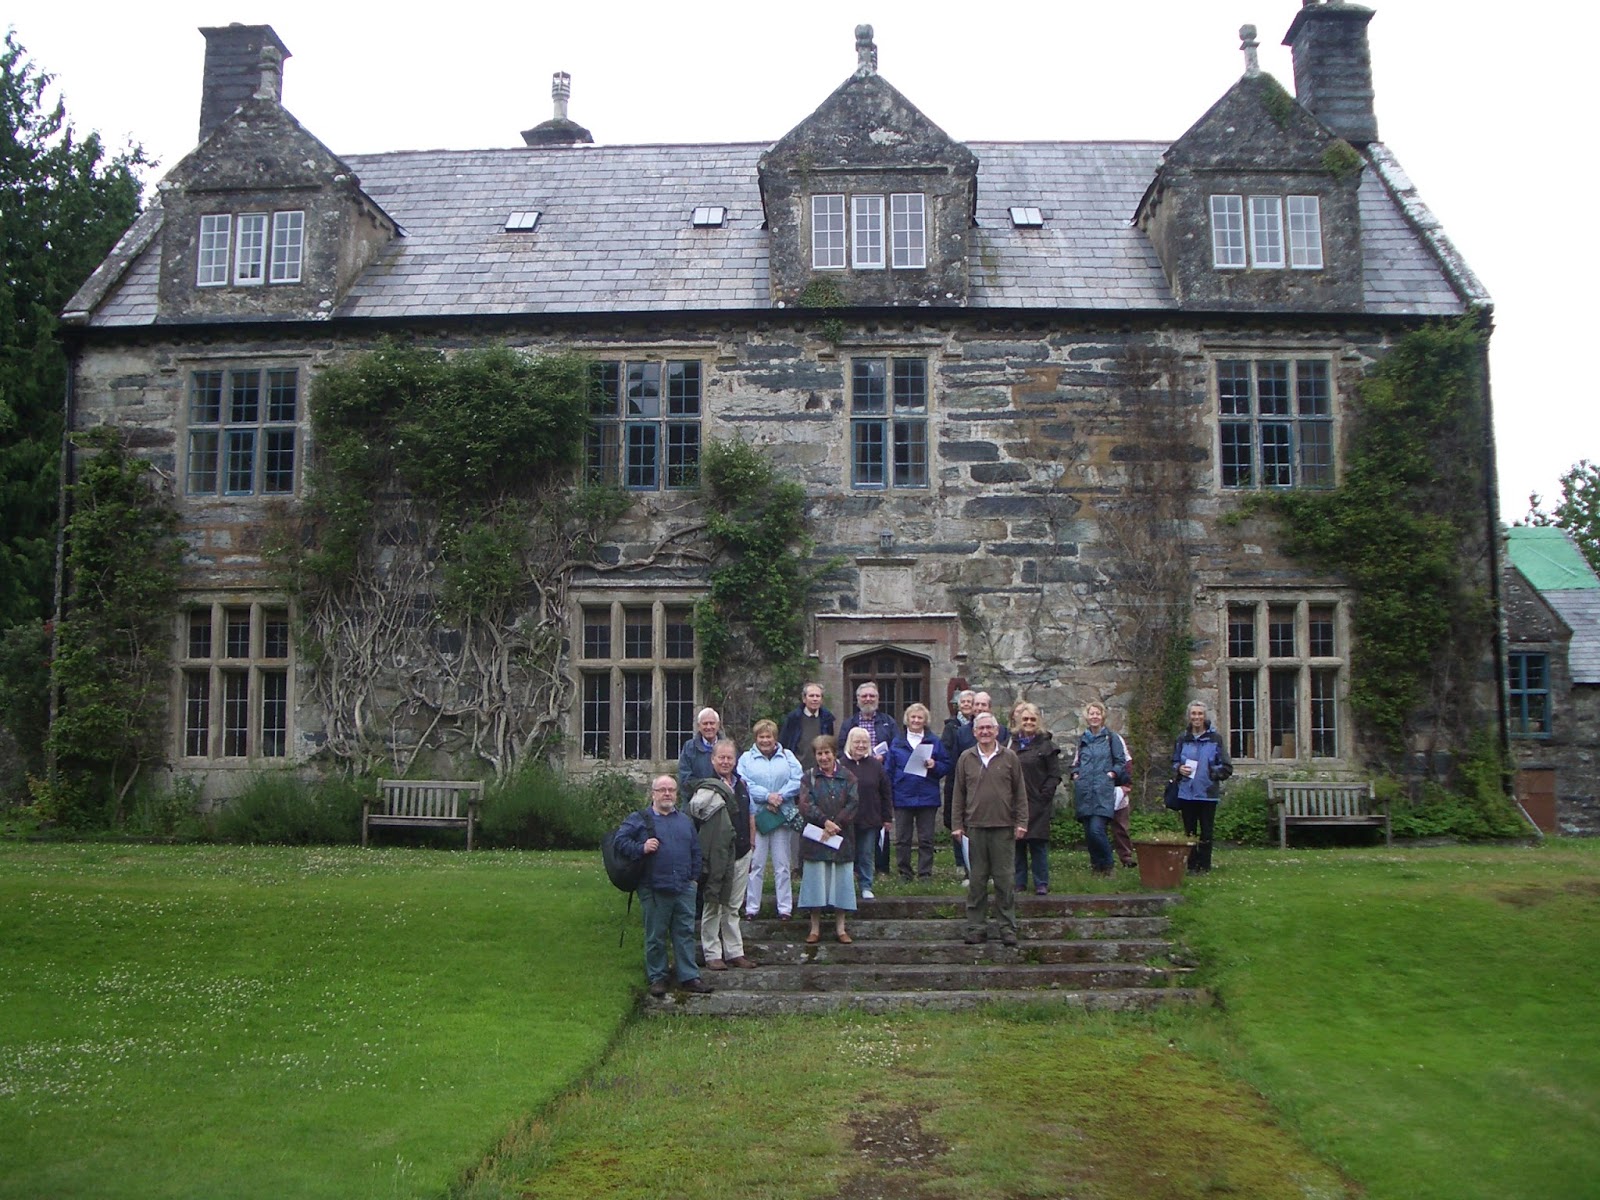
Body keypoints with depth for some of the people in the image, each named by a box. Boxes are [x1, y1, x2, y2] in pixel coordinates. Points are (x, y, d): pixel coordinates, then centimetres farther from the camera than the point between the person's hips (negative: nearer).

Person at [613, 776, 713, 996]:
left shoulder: (685, 821, 16)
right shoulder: (638, 819, 2)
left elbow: (696, 851, 19)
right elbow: (620, 840, -3)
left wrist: (694, 876, 11)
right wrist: (641, 848, -17)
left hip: (684, 889, 3)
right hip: (654, 890, -3)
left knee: (685, 933, 5)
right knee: (656, 936, 5)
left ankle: (689, 977, 11)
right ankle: (657, 978, 16)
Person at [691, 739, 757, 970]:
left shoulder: (743, 785, 12)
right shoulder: (707, 788, -9)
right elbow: (694, 807, -23)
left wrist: (751, 844, 17)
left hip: (741, 854, 6)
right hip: (716, 856, -6)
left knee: (733, 907, 14)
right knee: (712, 906, 2)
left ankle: (734, 952, 20)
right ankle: (712, 954, 9)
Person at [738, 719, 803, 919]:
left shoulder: (787, 757, 11)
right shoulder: (746, 758, 7)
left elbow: (797, 782, -2)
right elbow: (744, 784, -7)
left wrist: (779, 797, -14)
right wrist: (767, 796, -16)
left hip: (782, 817, 1)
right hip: (755, 817, -1)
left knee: (782, 865, 4)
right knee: (755, 864, 0)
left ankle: (785, 908, 9)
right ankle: (751, 907, 7)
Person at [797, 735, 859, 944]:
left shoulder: (848, 777, 4)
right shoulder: (809, 777, 4)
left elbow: (852, 805, -5)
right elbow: (805, 805, -8)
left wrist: (835, 824, -14)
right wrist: (825, 821, -19)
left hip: (842, 839, 1)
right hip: (815, 839, -1)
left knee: (841, 881, 5)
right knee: (816, 881, 3)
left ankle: (841, 928, 15)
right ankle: (815, 928, 13)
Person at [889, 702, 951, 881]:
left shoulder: (934, 742, 6)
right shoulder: (897, 742, 7)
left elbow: (947, 766, 7)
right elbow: (889, 770, 6)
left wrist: (934, 766, -14)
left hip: (927, 798, 0)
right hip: (902, 797, 1)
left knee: (926, 839, 3)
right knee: (902, 839, 5)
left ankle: (925, 873, 11)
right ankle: (904, 873, 15)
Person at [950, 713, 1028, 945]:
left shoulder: (1010, 758, 5)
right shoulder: (966, 759, 7)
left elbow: (1020, 793, 6)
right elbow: (958, 794, 9)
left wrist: (1021, 822, -1)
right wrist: (956, 825, 4)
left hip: (1003, 827, -1)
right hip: (975, 826, 1)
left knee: (1005, 880, 1)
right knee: (977, 880, 5)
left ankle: (1008, 928, 9)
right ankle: (977, 928, 12)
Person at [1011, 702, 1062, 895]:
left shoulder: (1046, 744, 0)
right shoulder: (1012, 743, 9)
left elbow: (1055, 775, -1)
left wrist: (1044, 795, -9)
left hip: (1038, 804, -3)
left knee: (1038, 844, -1)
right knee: (1017, 843, 6)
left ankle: (1041, 884, 7)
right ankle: (1019, 882, 15)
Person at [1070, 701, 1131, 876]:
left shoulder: (1111, 738, 4)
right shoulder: (1082, 739, 17)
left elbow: (1121, 762, 5)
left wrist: (1112, 773, -9)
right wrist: (1075, 773, 11)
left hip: (1103, 791, -5)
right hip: (1084, 790, 5)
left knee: (1096, 830, -16)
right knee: (1088, 831, 4)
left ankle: (1108, 864, 1)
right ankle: (1097, 865, 16)